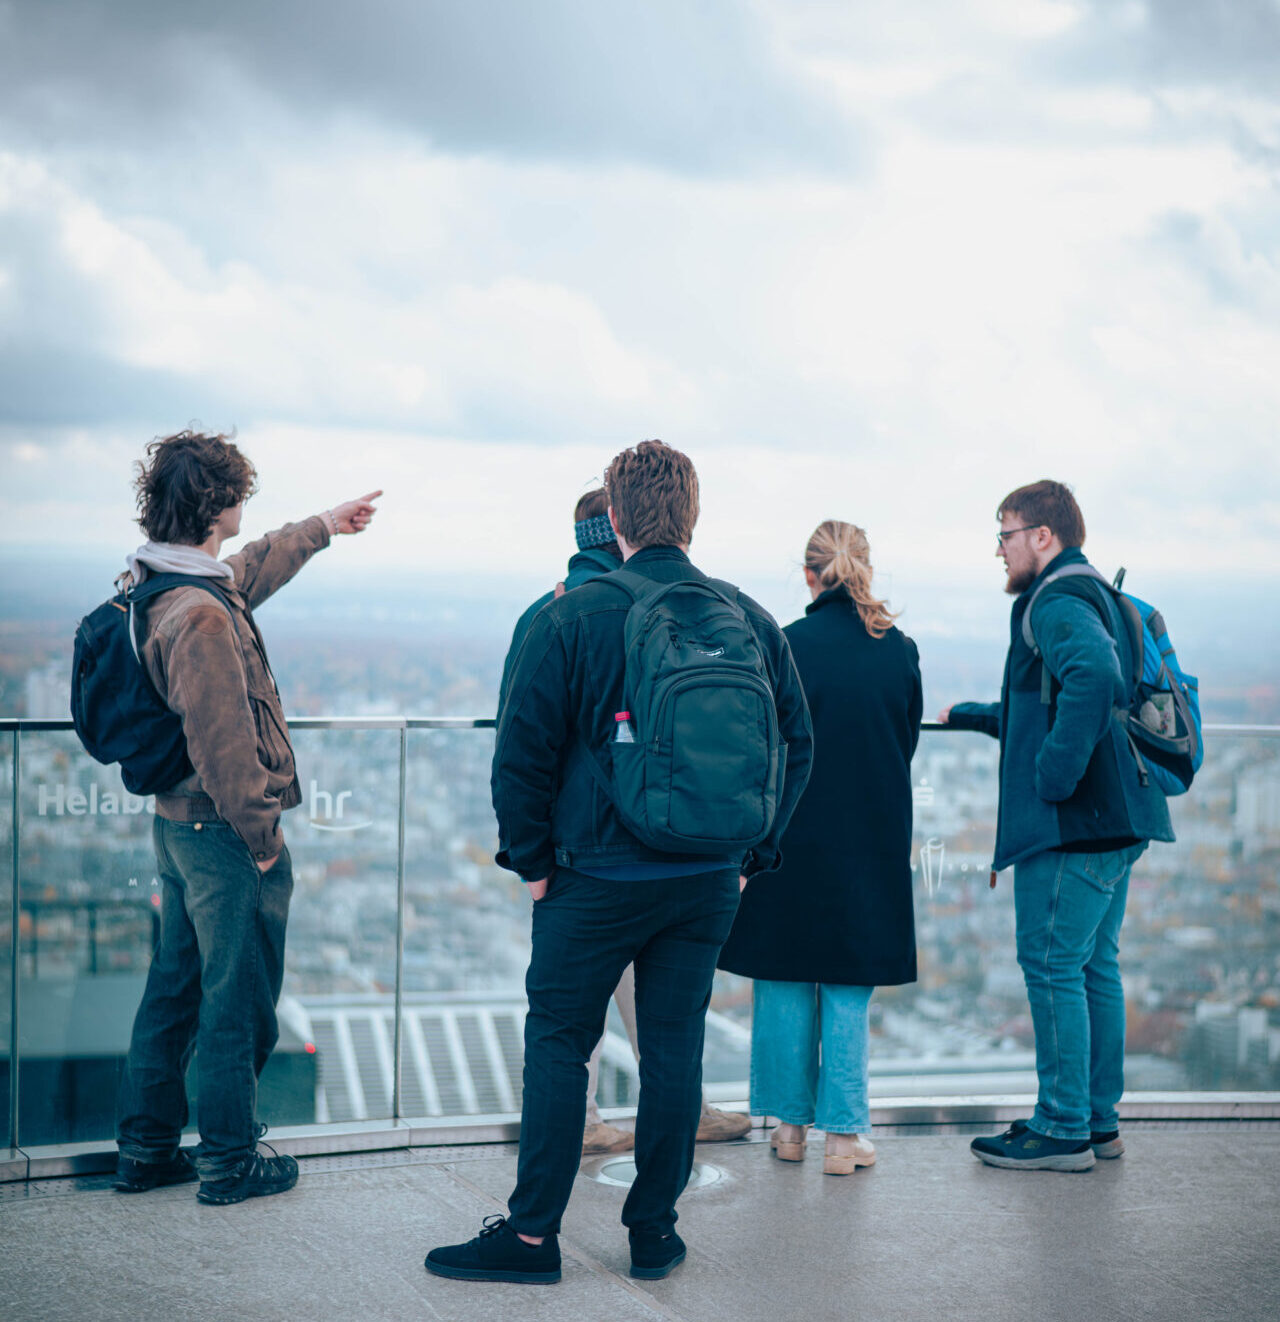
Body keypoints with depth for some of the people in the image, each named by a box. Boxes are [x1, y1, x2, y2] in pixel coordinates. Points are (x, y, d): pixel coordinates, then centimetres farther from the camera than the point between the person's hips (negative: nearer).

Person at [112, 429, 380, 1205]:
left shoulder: (150, 584, 6)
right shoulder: (199, 616, -26)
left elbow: (251, 571, 26)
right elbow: (222, 742, -26)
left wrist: (324, 526, 37)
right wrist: (263, 831, -15)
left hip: (179, 822, 10)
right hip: (225, 833, -10)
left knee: (176, 987, 19)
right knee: (237, 1000, 4)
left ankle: (147, 1148, 28)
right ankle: (229, 1161, 16)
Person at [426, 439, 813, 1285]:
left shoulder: (572, 618, -9)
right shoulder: (751, 620, 3)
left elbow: (522, 751, -9)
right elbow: (796, 743, 8)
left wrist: (532, 860, 2)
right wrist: (749, 855, 14)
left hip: (599, 875, -3)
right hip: (709, 882, 3)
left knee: (558, 1043, 7)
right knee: (676, 1048, 11)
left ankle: (532, 1235, 12)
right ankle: (655, 1231, 20)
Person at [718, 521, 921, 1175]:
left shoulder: (790, 647, -12)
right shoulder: (900, 650, -1)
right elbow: (907, 742, 9)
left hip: (796, 835, -2)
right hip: (874, 841, 3)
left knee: (787, 981, 10)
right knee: (849, 986, 9)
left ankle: (790, 1124, 18)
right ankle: (844, 1133, 10)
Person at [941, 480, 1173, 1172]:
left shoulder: (1056, 603, -13)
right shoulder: (1098, 598, 20)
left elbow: (1094, 677, -35)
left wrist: (1054, 775, -28)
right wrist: (972, 716, 40)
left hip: (1071, 825, -10)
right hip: (1116, 821, 10)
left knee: (1052, 966, -3)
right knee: (1094, 965, 14)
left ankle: (1064, 1130, 2)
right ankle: (1099, 1120, 22)